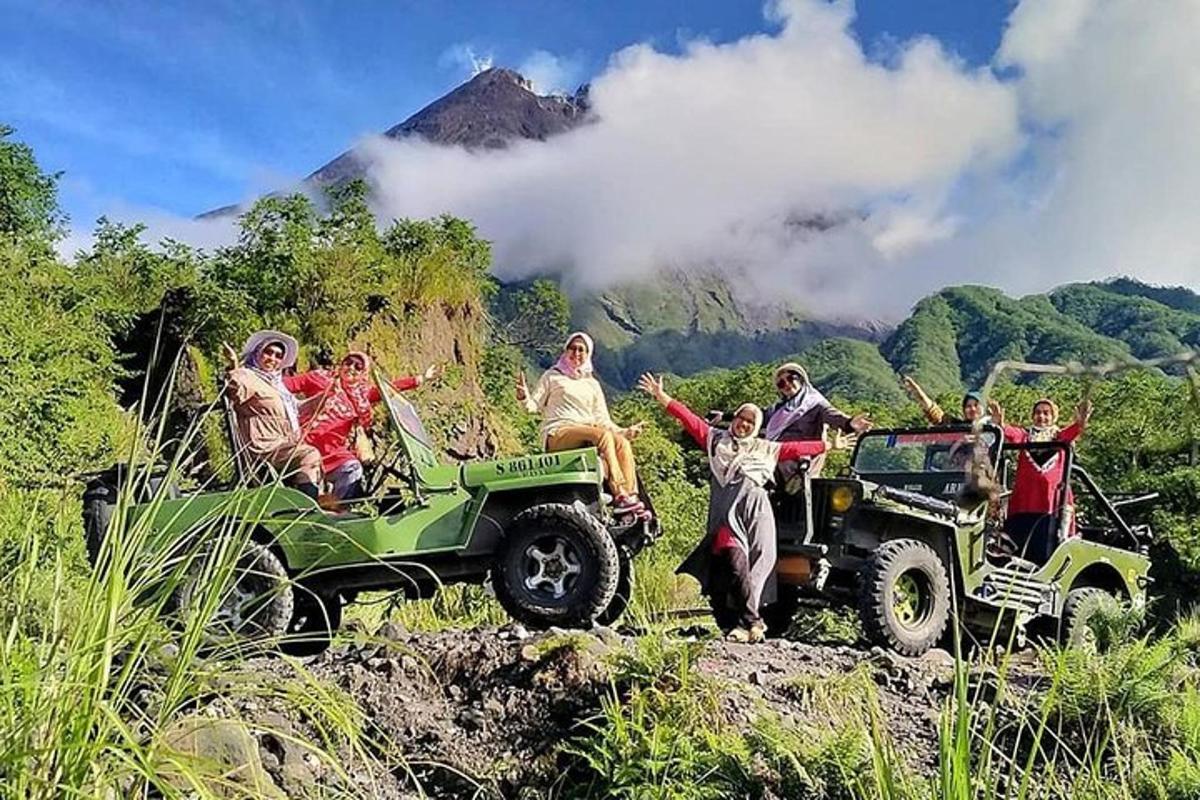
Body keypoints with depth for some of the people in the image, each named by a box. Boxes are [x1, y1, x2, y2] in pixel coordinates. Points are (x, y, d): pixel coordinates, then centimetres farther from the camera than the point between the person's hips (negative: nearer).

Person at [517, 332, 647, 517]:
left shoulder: (592, 384, 24)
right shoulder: (552, 376, 14)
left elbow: (602, 420, 19)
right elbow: (534, 406, 9)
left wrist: (625, 431, 3)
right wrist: (524, 397, -13)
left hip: (587, 435, 4)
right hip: (557, 435, -4)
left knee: (622, 442, -26)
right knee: (603, 435, -33)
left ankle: (631, 496, -35)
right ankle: (619, 496, -41)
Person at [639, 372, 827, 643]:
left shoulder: (766, 449, 27)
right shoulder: (716, 439, 21)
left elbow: (795, 448, 25)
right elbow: (689, 418, 16)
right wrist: (661, 397, 11)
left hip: (755, 508, 2)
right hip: (727, 508, -2)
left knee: (757, 563, -10)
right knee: (734, 563, -17)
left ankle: (743, 622, -7)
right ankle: (750, 621, -14)